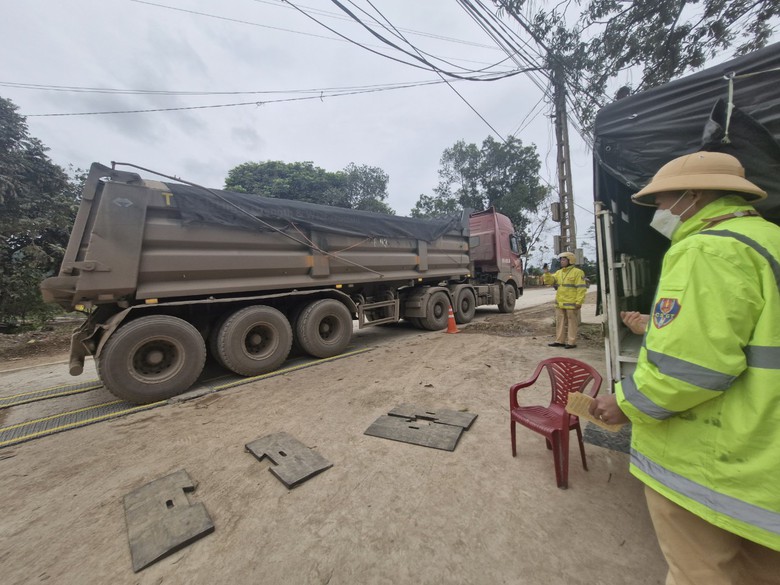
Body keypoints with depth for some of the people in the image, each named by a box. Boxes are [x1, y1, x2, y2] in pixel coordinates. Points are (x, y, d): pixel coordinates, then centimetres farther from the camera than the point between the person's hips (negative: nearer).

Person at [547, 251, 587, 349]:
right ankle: (559, 341, 19)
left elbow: (581, 288, -12)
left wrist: (579, 302, -17)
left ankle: (571, 342, 9)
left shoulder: (577, 272, -7)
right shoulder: (559, 272, 14)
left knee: (572, 323, 2)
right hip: (560, 303, 7)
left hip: (571, 304, -7)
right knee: (560, 322, 11)